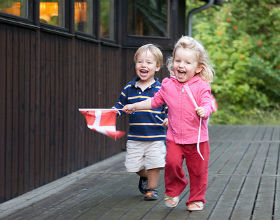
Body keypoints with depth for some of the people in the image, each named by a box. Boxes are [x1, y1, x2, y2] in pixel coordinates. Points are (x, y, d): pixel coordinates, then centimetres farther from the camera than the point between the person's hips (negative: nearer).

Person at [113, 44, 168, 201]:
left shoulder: (161, 89, -5)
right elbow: (121, 105, 14)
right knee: (133, 165, 8)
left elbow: (169, 108, -2)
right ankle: (144, 177, 40)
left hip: (156, 136, -3)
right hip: (135, 137, 3)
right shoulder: (129, 89, 5)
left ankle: (152, 188, 21)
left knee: (154, 164, -2)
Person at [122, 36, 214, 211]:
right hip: (174, 137, 2)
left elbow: (207, 105, -13)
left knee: (198, 170, 2)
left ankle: (197, 199, 23)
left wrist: (204, 111, -36)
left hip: (197, 139, -2)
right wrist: (134, 106, 25)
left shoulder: (201, 86, -4)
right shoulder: (168, 85, 7)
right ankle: (173, 190, 9)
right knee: (172, 162, -17)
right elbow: (155, 101, 21)